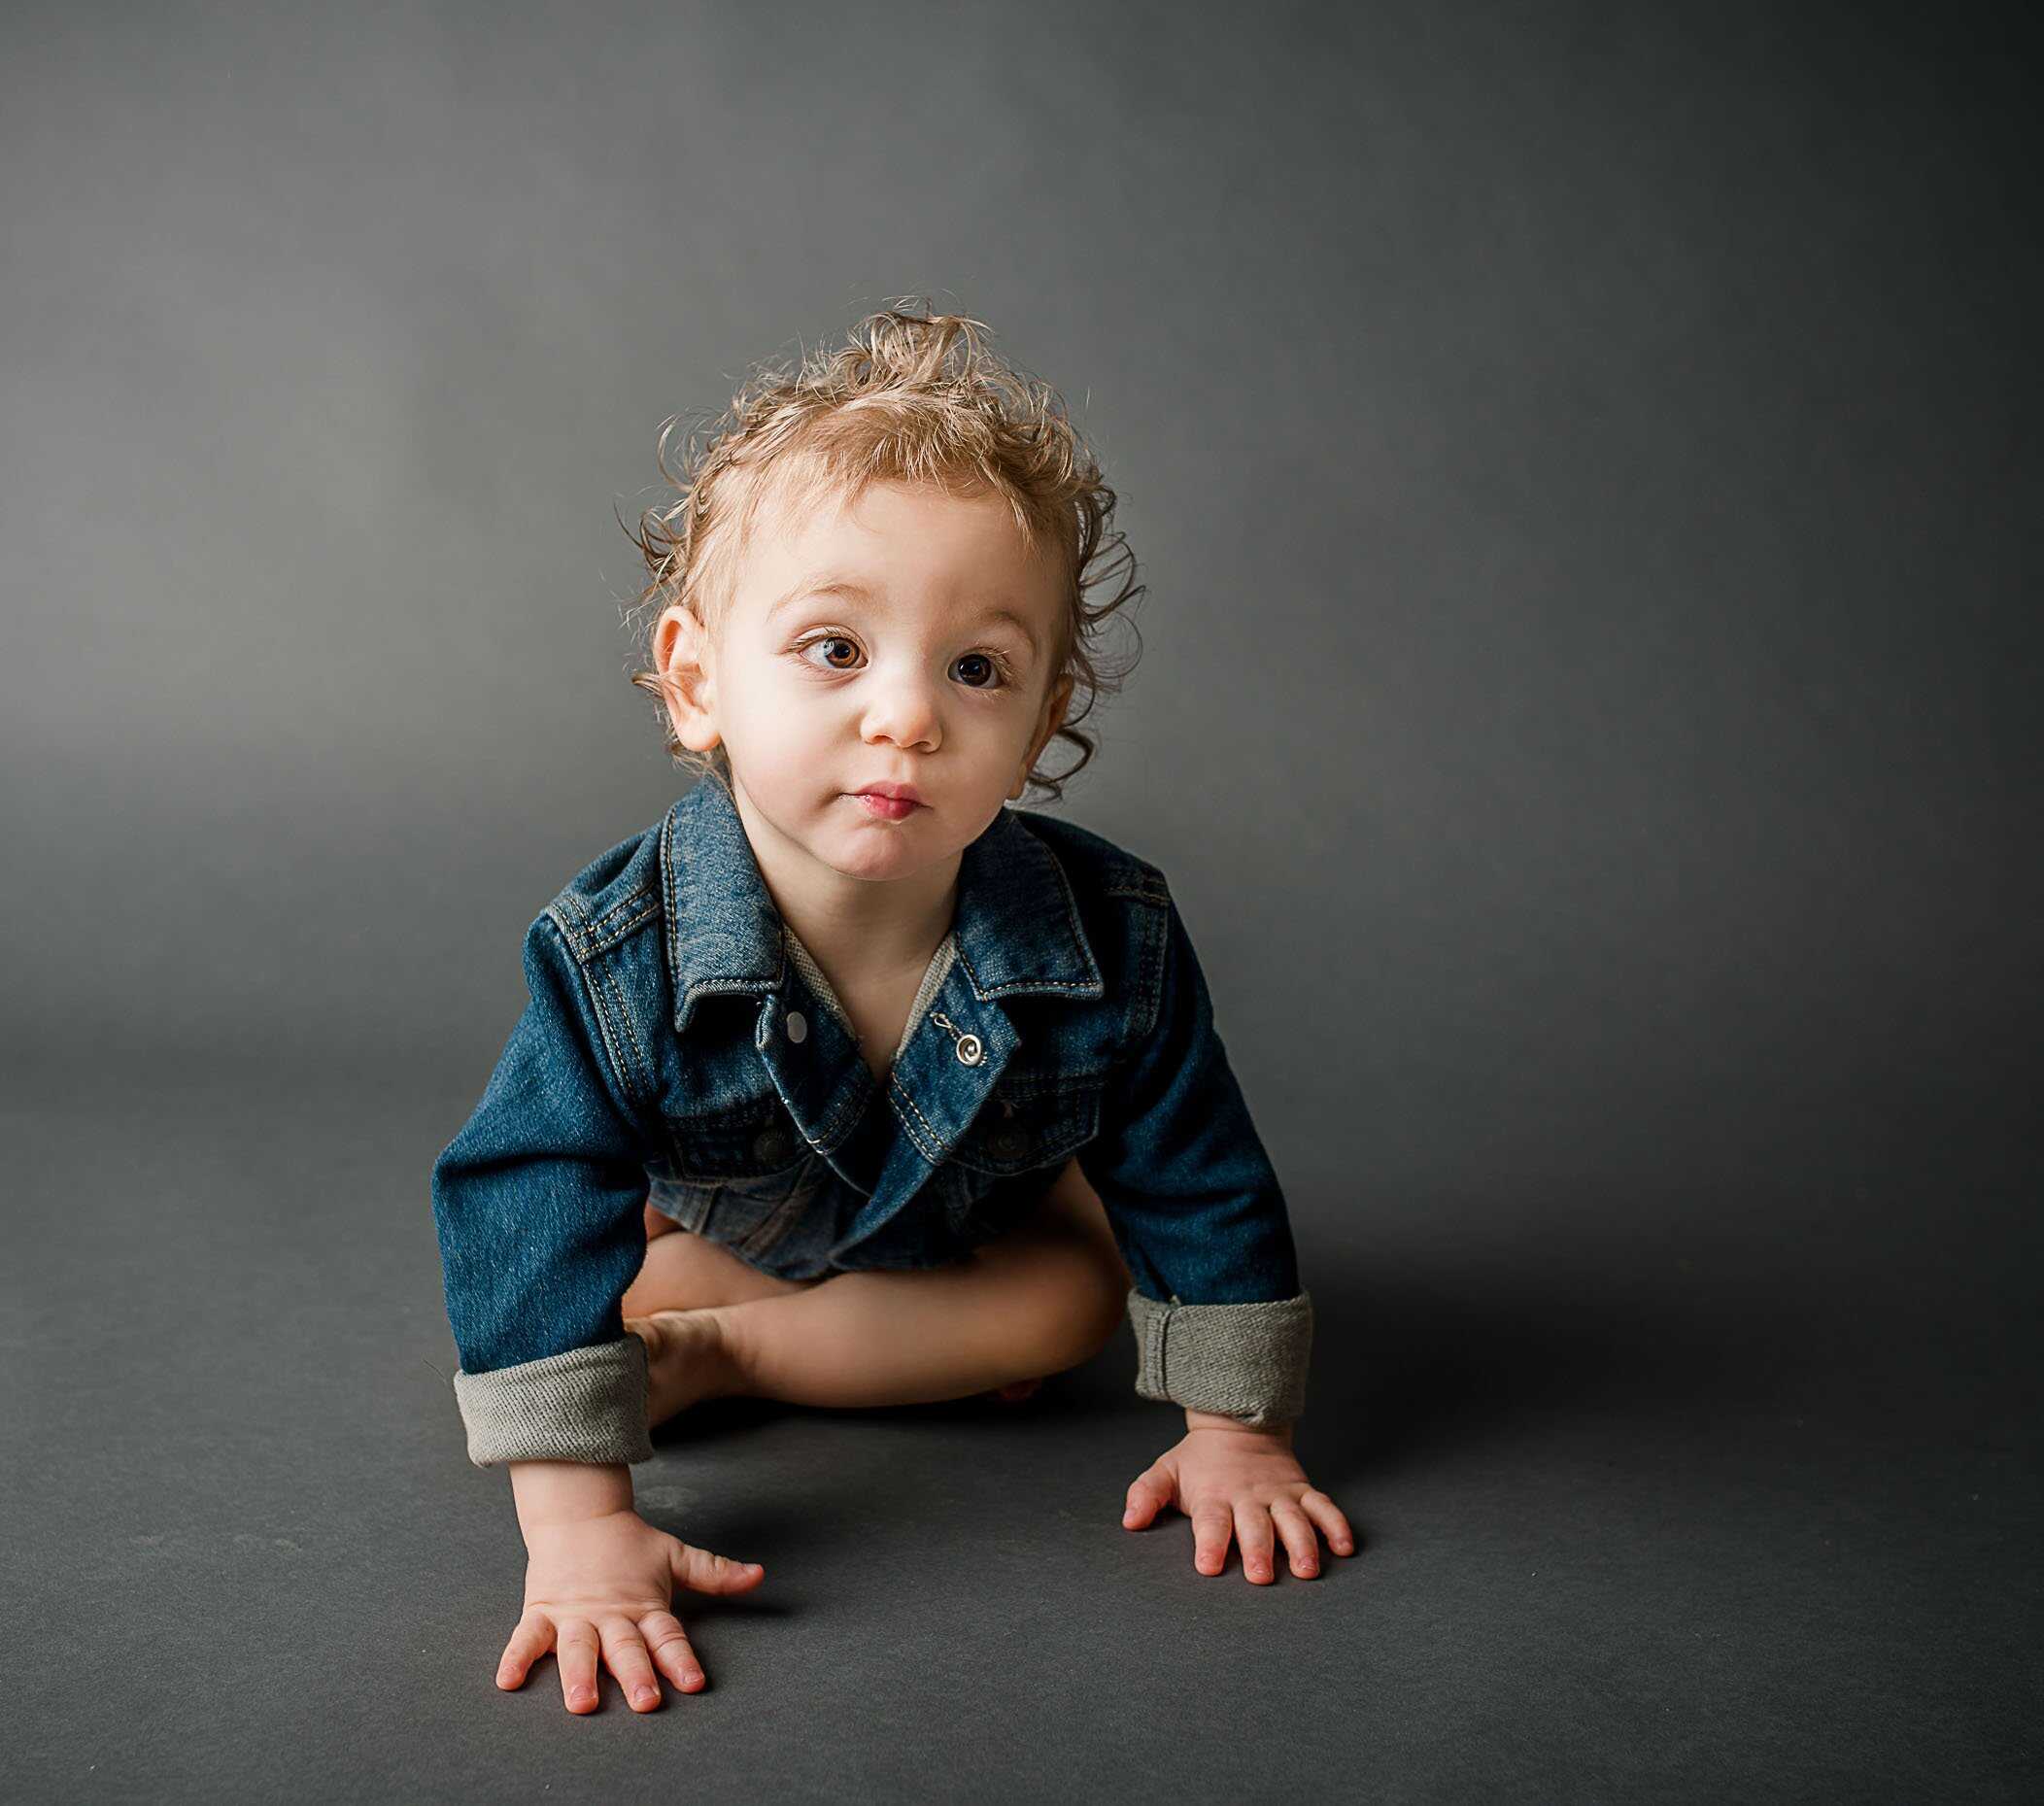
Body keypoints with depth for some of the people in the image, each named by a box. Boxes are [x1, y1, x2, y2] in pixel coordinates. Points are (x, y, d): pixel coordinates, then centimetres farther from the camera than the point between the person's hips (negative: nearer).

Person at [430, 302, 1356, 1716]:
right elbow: (530, 1218, -38)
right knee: (546, 1296, -11)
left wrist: (1233, 1432, -17)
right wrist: (579, 1530, -42)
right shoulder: (617, 956, -39)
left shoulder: (1111, 936, -34)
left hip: (975, 1202, 0)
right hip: (716, 1214, 0)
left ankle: (712, 1352, -10)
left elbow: (1197, 1183, -21)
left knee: (1077, 1292, -19)